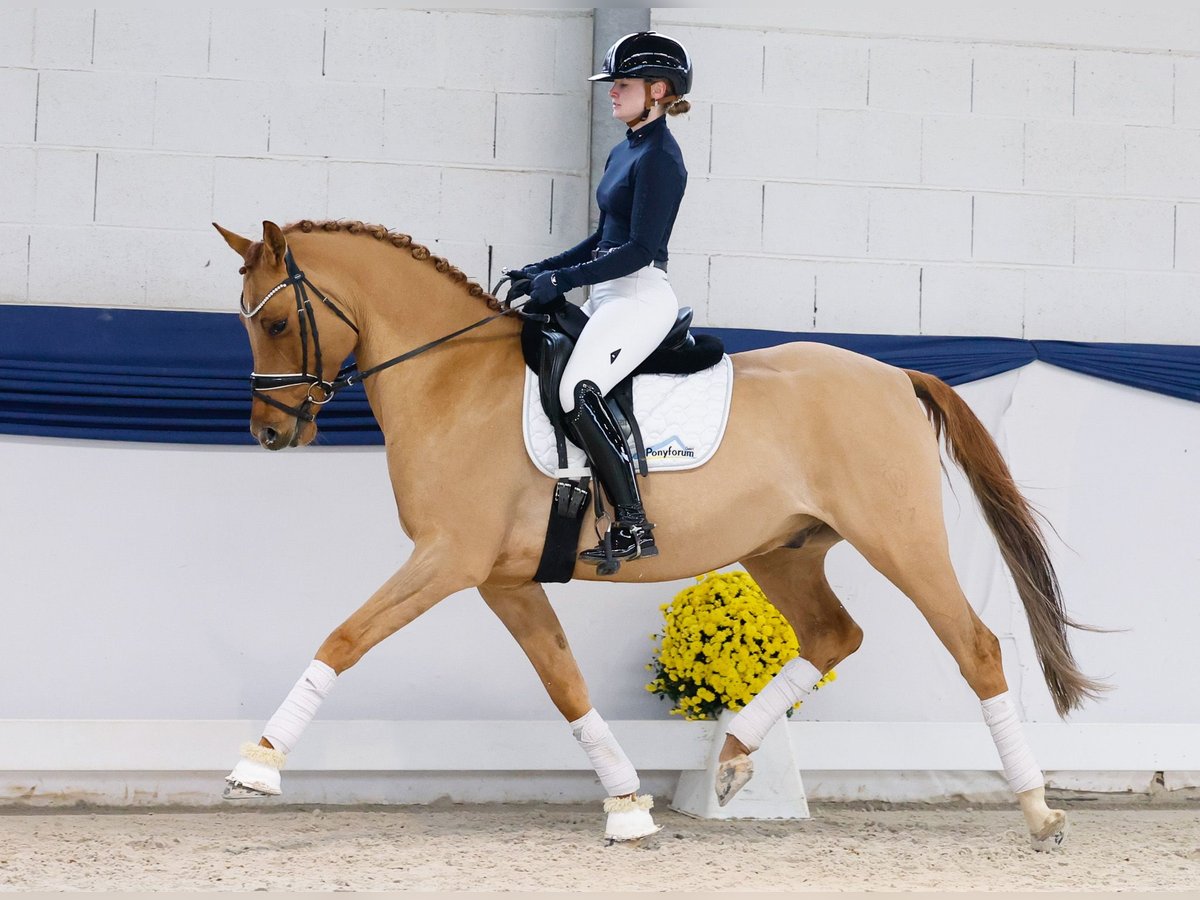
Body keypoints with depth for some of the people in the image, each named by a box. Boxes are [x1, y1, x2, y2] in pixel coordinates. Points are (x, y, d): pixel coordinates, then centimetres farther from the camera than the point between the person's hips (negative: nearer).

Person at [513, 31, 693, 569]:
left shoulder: (659, 156, -12)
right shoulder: (624, 153, 17)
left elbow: (640, 247, -19)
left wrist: (564, 279, -18)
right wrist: (544, 268, 13)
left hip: (641, 296, -11)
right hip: (608, 297, 11)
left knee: (579, 392, -27)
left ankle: (633, 528, -25)